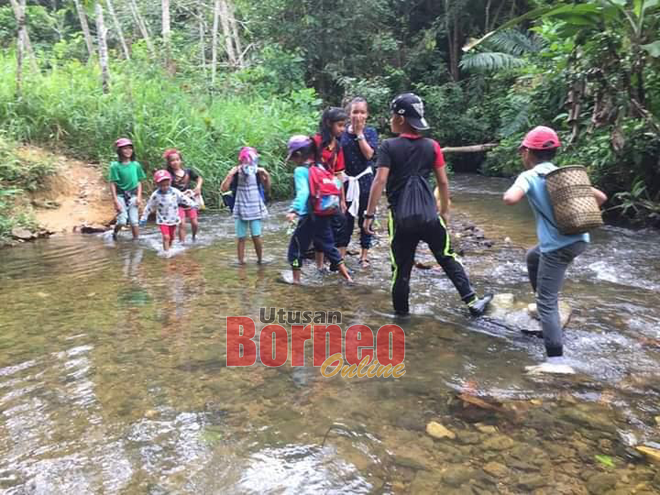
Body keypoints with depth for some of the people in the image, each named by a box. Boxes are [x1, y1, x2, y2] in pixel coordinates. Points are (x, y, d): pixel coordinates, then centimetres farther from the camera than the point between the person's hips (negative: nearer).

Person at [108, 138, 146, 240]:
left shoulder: (136, 165, 3)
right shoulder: (115, 166, -6)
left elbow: (139, 182, 8)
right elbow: (112, 184, -7)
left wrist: (139, 197, -2)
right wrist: (116, 201, -12)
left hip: (133, 196, 3)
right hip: (120, 196, -3)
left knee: (134, 221, 2)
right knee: (122, 220, -13)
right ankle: (114, 234, 16)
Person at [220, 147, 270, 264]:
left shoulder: (257, 171, -6)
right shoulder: (235, 172, -6)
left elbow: (267, 187, 3)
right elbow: (223, 189, -11)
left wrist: (267, 175, -11)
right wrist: (230, 175, -21)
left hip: (255, 208, 0)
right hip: (240, 209, 0)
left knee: (256, 236, -3)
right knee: (241, 237, 3)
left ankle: (260, 260, 13)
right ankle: (241, 261, 14)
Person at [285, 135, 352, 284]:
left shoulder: (300, 171, -11)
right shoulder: (321, 167, 8)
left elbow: (303, 192, -27)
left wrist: (294, 209, -37)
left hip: (309, 216, -7)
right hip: (324, 215, 7)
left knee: (296, 247, 8)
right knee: (328, 246, 18)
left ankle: (296, 279, 13)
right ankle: (347, 276, 19)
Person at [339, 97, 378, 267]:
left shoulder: (371, 132, 0)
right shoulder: (342, 133, 0)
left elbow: (369, 153, -14)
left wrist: (359, 133, -12)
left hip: (365, 180, 0)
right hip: (346, 180, 0)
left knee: (365, 218, 8)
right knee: (345, 218, 3)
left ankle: (364, 255, 19)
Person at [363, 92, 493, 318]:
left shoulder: (388, 146, -6)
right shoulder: (432, 146, 3)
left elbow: (380, 181, -14)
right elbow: (443, 182, 5)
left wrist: (369, 214, -10)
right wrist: (445, 210, 17)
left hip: (402, 219, -2)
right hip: (429, 215, 2)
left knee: (401, 267, 9)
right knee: (448, 259, 16)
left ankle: (401, 312, 21)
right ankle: (473, 302, 20)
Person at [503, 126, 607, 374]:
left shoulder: (529, 176, -5)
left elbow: (510, 199, -26)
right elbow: (601, 197, 14)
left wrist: (511, 190, -3)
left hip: (558, 246, -7)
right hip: (579, 239, 7)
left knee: (547, 302, -1)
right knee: (533, 256, 34)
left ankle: (556, 361, -5)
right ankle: (545, 304, 43)